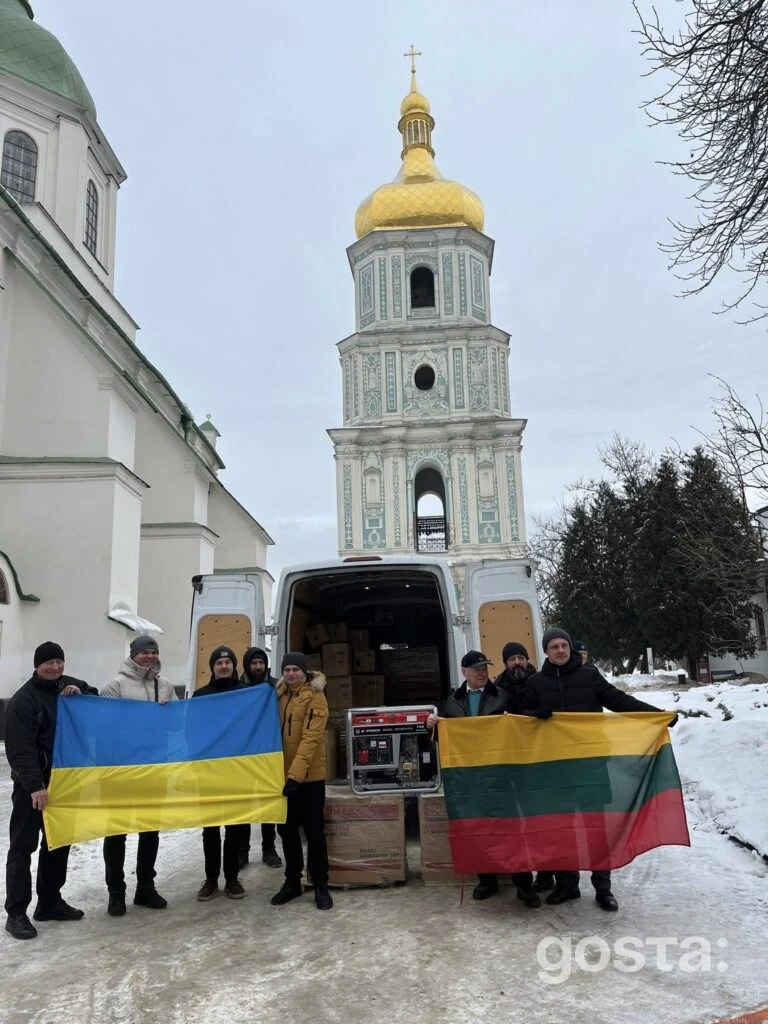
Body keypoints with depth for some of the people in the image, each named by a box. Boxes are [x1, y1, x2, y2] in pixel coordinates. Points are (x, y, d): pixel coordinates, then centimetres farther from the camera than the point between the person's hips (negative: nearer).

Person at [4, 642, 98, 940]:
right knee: (23, 845, -1)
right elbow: (20, 749, -21)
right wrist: (35, 785, -28)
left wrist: (81, 694, -10)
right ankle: (16, 913, 5)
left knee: (59, 842, 13)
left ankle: (50, 902, 25)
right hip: (32, 785, -7)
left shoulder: (68, 685, 4)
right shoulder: (23, 700, -15)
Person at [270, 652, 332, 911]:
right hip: (282, 774, 6)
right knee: (287, 829, 14)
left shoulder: (314, 697, -10)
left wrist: (296, 773, -26)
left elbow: (310, 738, -19)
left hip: (309, 776, -6)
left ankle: (320, 885, 14)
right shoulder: (278, 695, 9)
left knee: (314, 831, 3)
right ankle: (292, 881, 27)